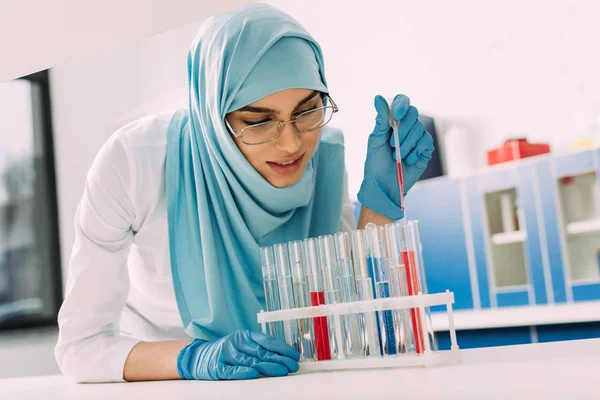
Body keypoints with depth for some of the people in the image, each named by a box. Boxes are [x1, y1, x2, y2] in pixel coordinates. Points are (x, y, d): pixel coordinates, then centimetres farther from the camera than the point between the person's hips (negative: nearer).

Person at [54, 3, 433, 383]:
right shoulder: (132, 162, -23)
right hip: (156, 385, -2)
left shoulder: (323, 156, -14)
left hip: (278, 382, 2)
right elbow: (79, 345, -20)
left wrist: (380, 199, -22)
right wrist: (195, 358, -36)